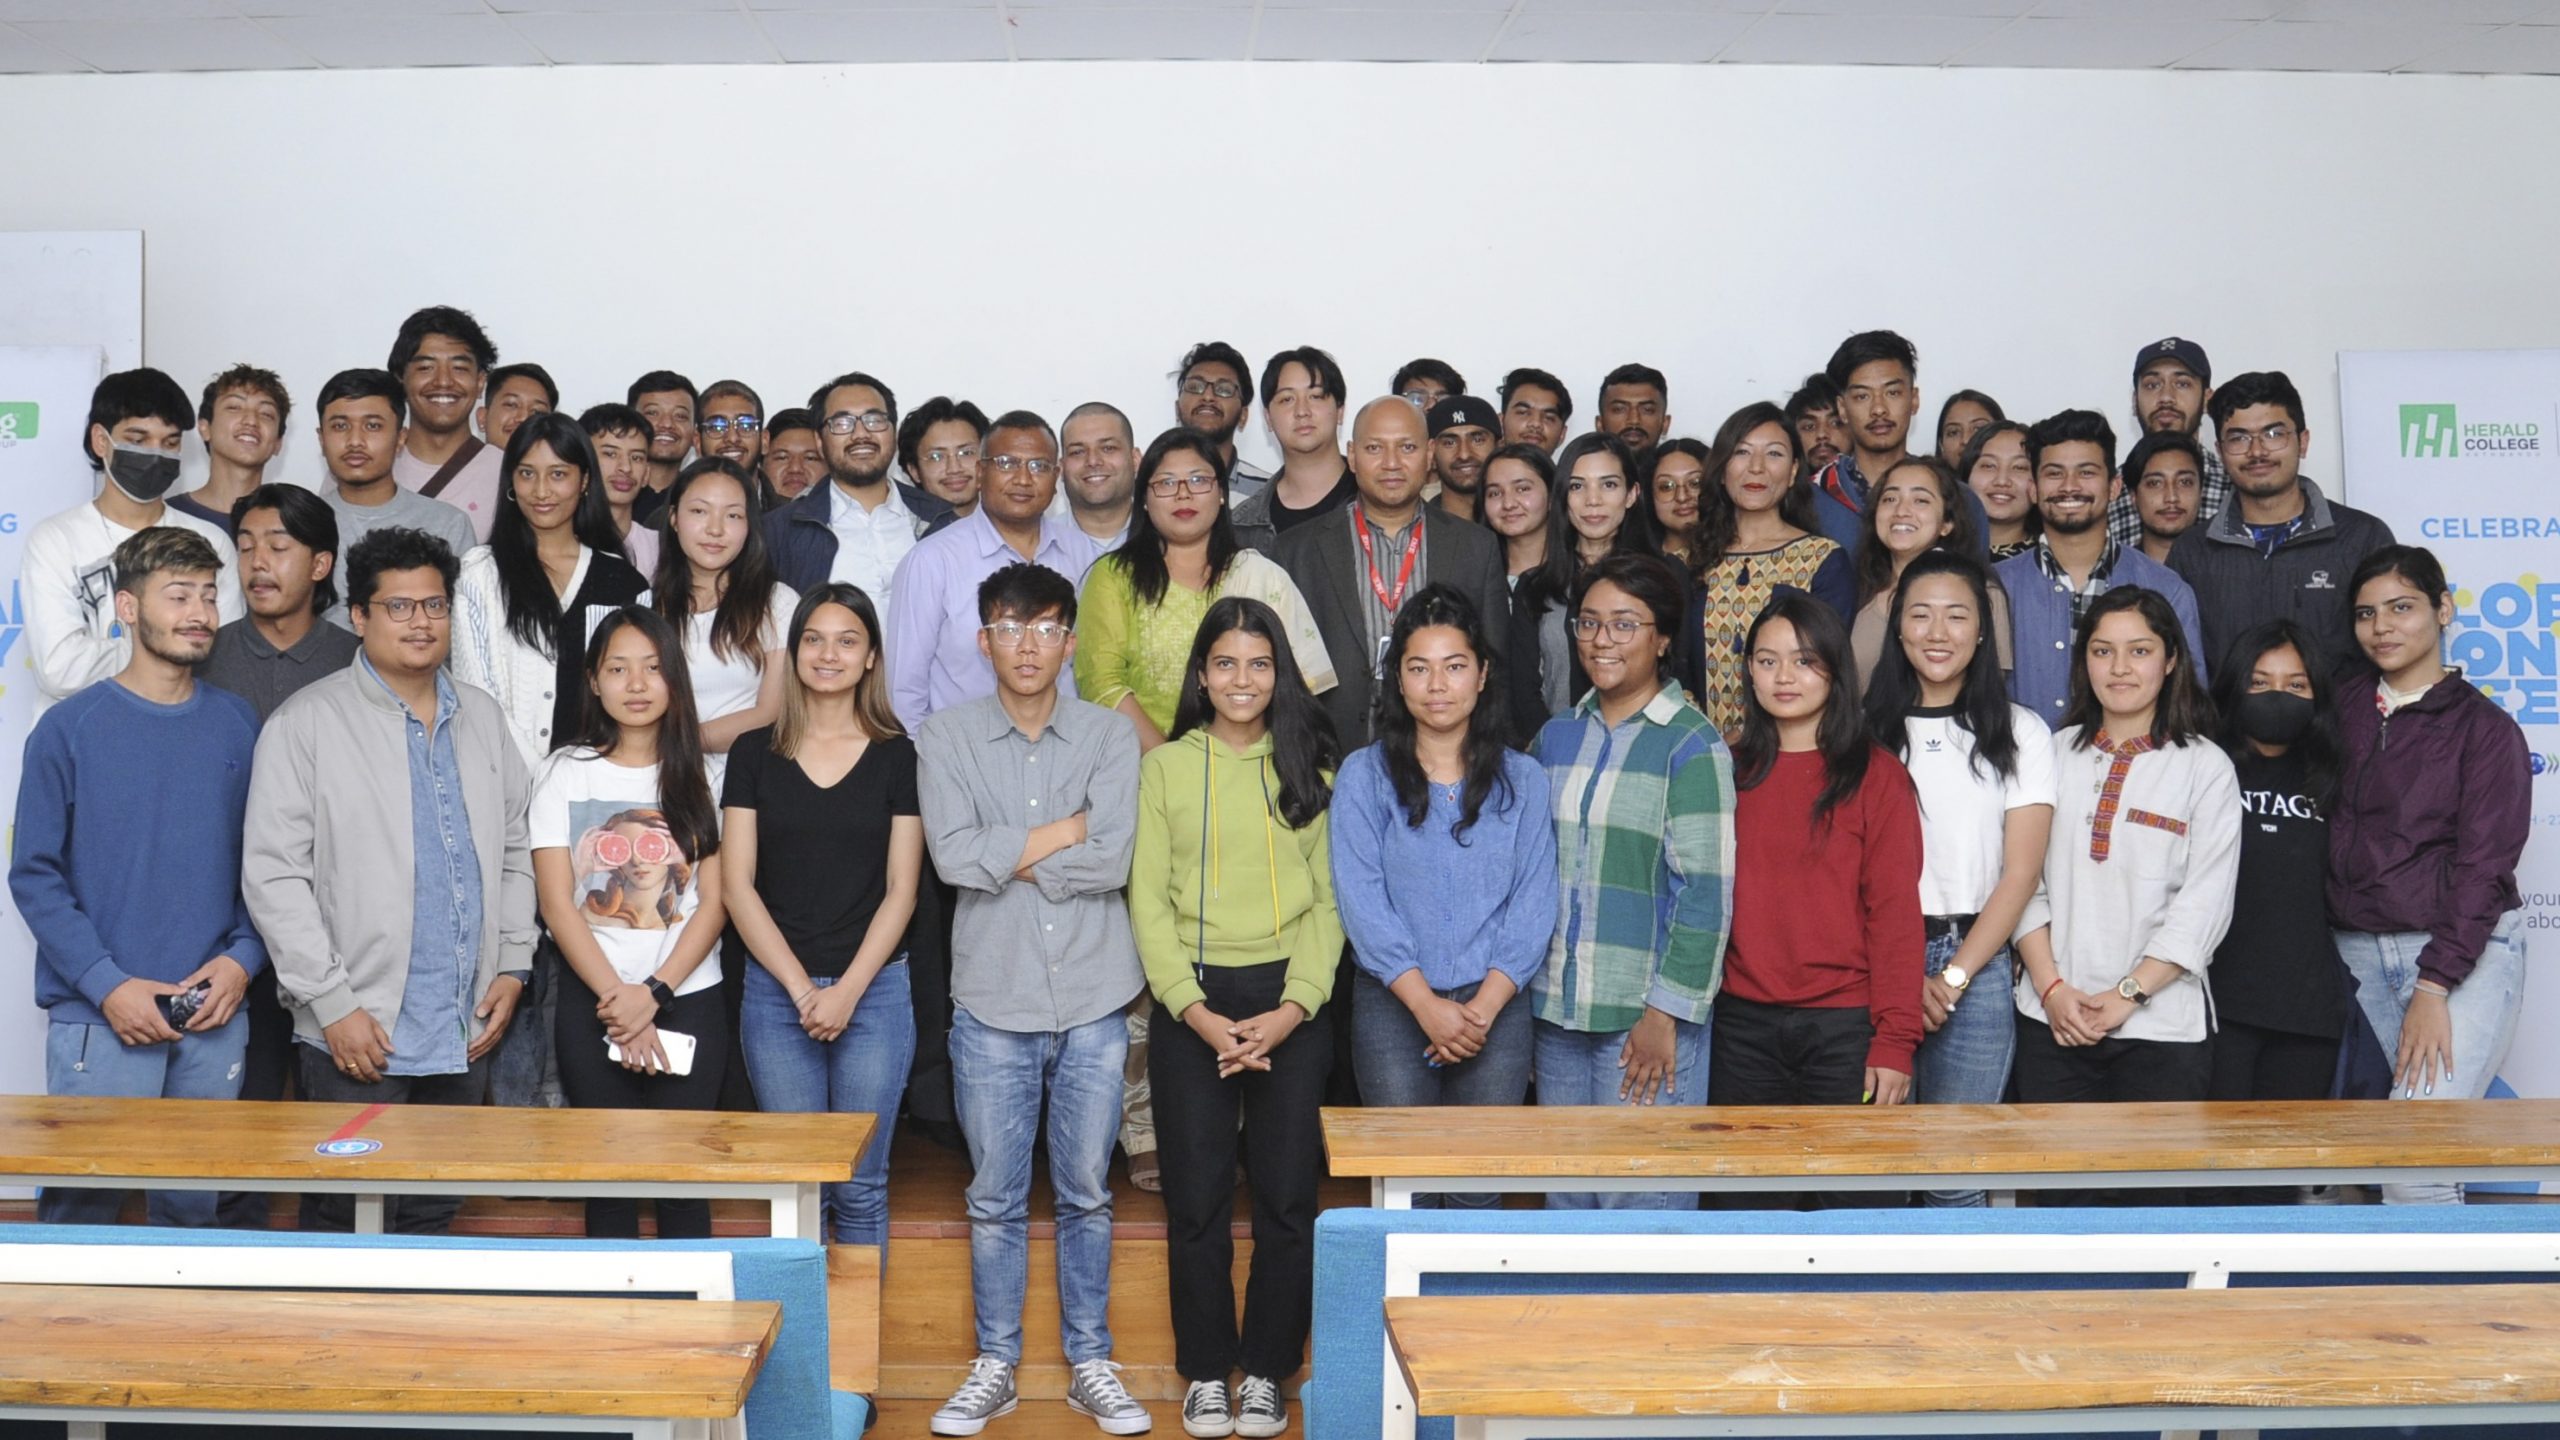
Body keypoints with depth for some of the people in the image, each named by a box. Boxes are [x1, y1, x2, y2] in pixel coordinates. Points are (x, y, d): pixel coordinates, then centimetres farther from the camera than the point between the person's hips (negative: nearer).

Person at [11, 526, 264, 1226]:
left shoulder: (238, 725, 6)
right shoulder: (69, 729, -3)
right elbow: (34, 874, -4)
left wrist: (243, 959, -6)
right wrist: (108, 984, -13)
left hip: (216, 1017, 3)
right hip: (99, 1020, -3)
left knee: (196, 1212, 11)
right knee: (81, 1209, 3)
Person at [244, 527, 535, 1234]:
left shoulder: (483, 718, 12)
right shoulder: (307, 723, -5)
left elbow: (514, 852, 16)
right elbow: (274, 876, -9)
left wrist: (511, 967, 6)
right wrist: (332, 1003, -13)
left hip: (466, 1033, 5)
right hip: (358, 1033, -5)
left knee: (435, 1220, 14)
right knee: (342, 1224, 3)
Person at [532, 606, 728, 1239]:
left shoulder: (701, 777, 4)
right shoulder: (565, 774, 2)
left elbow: (714, 902, 0)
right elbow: (557, 905, -3)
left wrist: (653, 993, -11)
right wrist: (616, 999, -11)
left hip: (689, 1001, 0)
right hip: (591, 1006, 0)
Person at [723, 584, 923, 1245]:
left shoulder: (898, 756, 3)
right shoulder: (754, 753, 5)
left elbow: (900, 891, 0)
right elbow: (736, 885, 1)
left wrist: (847, 990, -10)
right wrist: (800, 986, -8)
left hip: (874, 988, -1)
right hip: (776, 988, 1)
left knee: (861, 1187, 4)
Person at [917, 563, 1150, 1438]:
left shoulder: (1109, 737, 1)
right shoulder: (945, 735, 1)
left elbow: (1113, 862, -12)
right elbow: (953, 854, -14)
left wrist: (1007, 856, -10)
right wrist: (1071, 826, -11)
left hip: (1094, 1003, 0)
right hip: (992, 1003, 0)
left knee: (1087, 1193, 10)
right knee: (995, 1197, 10)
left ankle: (1090, 1364, 24)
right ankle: (995, 1365, 24)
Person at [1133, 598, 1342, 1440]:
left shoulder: (1310, 768, 7)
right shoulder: (1164, 767, 5)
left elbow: (1328, 898, 2)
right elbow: (1148, 899, 0)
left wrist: (1293, 1007, -10)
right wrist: (1197, 1011, -9)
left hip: (1290, 1002, 1)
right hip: (1191, 1001, 0)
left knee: (1287, 1194, 2)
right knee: (1197, 1194, 3)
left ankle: (1267, 1371, 17)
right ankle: (1206, 1370, 18)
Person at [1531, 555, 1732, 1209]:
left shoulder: (1691, 745, -6)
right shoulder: (1556, 737, 11)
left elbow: (1706, 891, -10)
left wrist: (1665, 1012, -13)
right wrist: (1528, 995, 10)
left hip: (1647, 1016, -5)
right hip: (1556, 1009, 5)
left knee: (1642, 1203, -1)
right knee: (1565, 1198, 12)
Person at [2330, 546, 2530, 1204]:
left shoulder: (2485, 727, -1)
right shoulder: (2341, 711, 12)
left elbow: (2482, 866, -7)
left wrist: (2433, 989, -14)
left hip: (2464, 949, -4)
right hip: (2355, 950, 4)